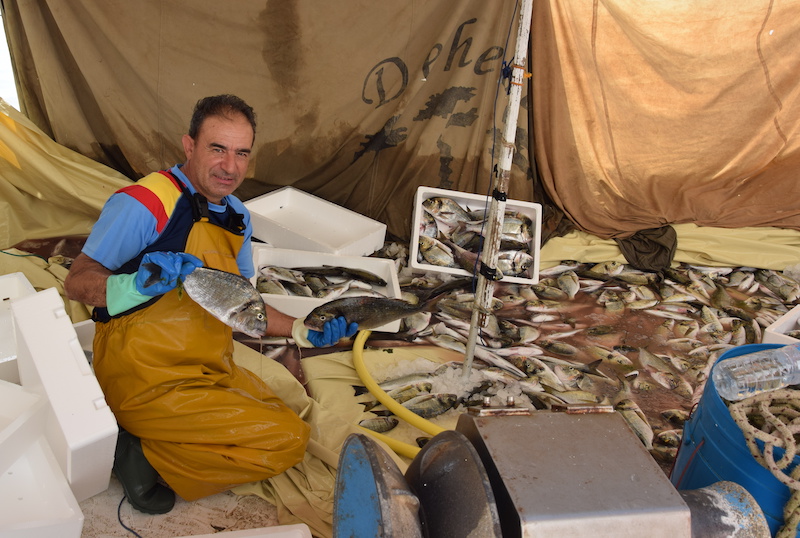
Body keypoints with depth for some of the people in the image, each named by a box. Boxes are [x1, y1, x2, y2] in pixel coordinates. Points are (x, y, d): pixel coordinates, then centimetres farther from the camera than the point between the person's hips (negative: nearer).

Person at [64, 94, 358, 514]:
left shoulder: (237, 217, 8)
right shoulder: (144, 203, -16)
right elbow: (77, 282, -15)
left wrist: (305, 332, 5)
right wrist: (141, 284, -34)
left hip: (212, 372, 9)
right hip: (148, 381, -8)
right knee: (287, 440, -12)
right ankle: (142, 454, -4)